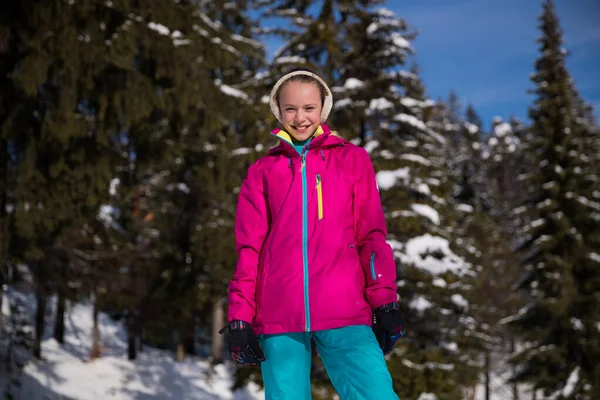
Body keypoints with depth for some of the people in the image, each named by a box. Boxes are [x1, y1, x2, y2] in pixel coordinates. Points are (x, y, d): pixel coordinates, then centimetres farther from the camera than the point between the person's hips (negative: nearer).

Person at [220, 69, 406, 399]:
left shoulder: (353, 160, 14)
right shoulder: (262, 172, 15)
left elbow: (371, 235, 10)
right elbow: (249, 248, 12)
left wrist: (384, 301, 1)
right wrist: (239, 316, 4)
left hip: (344, 313, -1)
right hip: (278, 316, 1)